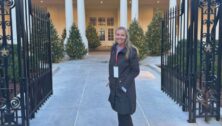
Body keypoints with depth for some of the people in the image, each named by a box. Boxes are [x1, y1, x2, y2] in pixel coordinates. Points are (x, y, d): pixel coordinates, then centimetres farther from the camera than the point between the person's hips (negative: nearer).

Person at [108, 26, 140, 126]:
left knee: (124, 114, 0)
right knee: (120, 112, 16)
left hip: (126, 87, -5)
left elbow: (135, 70, -11)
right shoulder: (114, 49, 5)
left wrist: (125, 84, -15)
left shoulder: (131, 51, -13)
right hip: (115, 86, 6)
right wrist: (111, 79, 6)